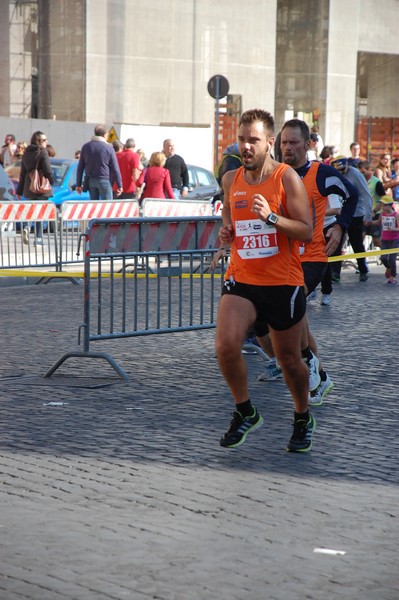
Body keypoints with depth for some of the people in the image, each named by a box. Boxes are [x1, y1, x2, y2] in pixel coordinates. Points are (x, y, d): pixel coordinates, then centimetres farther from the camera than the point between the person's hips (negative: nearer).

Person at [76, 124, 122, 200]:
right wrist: (119, 186, 0)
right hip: (104, 180, -4)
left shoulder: (86, 146, 6)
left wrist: (78, 184, 13)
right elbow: (115, 169, -6)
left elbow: (80, 167, 8)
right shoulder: (109, 148, -7)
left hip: (90, 181, 4)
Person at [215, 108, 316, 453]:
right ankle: (246, 413, 4)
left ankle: (303, 419, 36)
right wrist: (225, 231, 2)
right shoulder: (231, 179, 5)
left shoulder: (287, 178, -9)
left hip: (283, 283, -3)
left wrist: (271, 217, -26)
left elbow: (307, 231, -12)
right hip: (241, 279, 3)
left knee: (289, 359, 9)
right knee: (226, 346, -19)